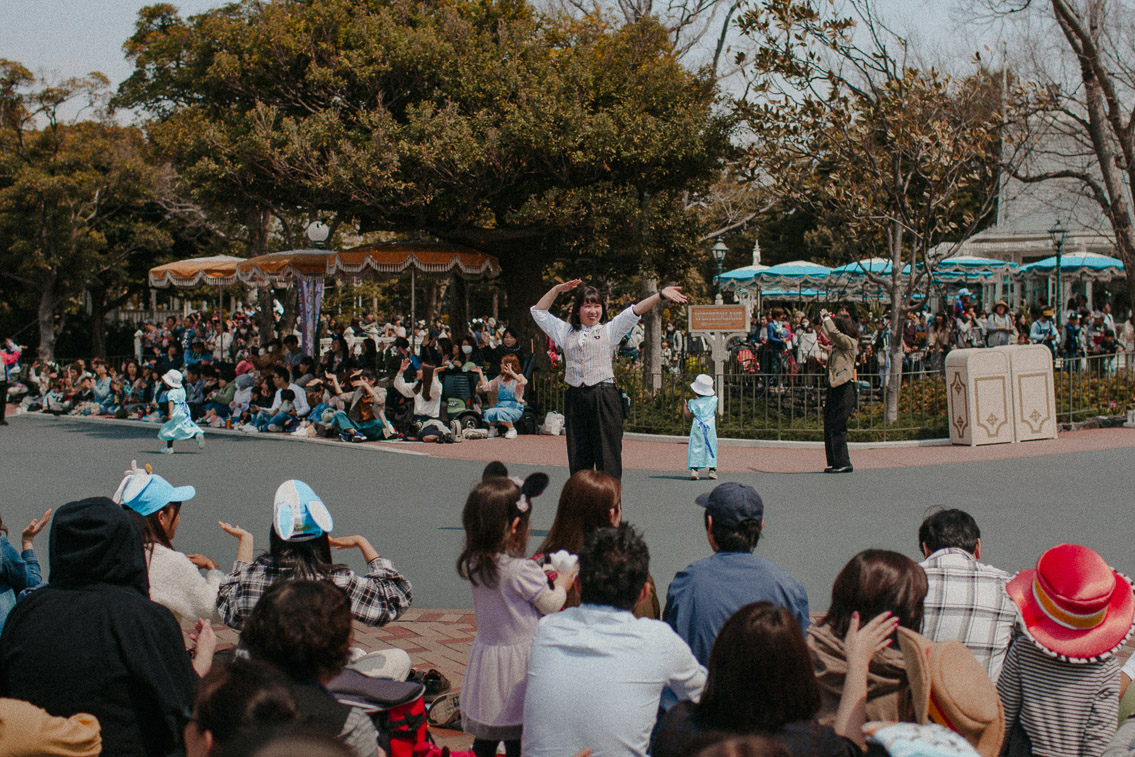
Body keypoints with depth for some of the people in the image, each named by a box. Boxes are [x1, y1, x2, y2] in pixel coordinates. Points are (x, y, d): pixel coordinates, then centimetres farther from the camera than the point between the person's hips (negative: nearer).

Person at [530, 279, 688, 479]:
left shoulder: (610, 330, 13)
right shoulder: (566, 332, 20)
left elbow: (634, 312, 2)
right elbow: (538, 312, 25)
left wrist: (660, 295, -10)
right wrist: (558, 289, 17)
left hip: (604, 398, -3)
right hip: (575, 399, 3)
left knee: (608, 460, -6)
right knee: (578, 461, 3)